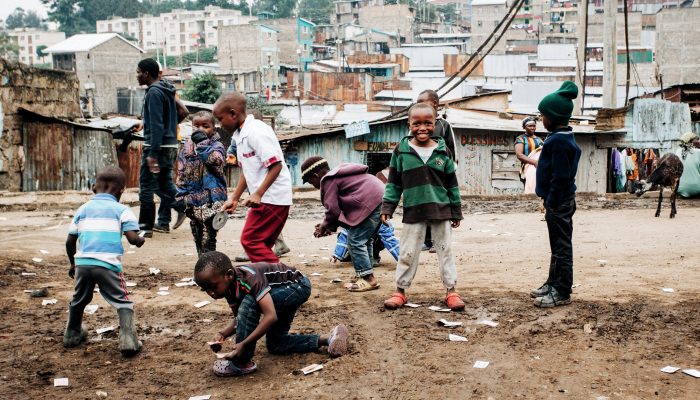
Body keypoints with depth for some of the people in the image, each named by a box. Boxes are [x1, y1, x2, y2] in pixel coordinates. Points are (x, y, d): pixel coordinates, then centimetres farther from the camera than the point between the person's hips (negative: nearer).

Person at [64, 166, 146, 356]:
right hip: (108, 264, -4)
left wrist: (73, 264, 29)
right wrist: (140, 240, 15)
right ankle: (127, 339, -12)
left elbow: (70, 242, 15)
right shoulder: (121, 210, 3)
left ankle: (72, 334, 44)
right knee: (123, 303, 4)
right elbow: (133, 238, -8)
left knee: (79, 300, 27)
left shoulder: (83, 209, 15)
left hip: (82, 262, 4)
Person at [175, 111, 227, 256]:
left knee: (208, 236, -7)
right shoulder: (187, 147, 10)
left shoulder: (216, 145, -2)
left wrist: (202, 141, -21)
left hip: (211, 198, -5)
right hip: (193, 198, 6)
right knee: (197, 236, 14)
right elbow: (181, 173, 12)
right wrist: (181, 195, 7)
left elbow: (215, 160, -25)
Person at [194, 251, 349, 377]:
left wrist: (244, 344, -44)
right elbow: (240, 319, -1)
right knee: (275, 345, 12)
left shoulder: (250, 277, -35)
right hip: (283, 292, 10)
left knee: (249, 302, -30)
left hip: (299, 285, -10)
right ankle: (327, 339, 11)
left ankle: (242, 362, -18)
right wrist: (222, 334, -20)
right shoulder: (230, 287, -10)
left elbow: (271, 316, -42)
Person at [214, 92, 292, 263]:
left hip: (272, 197, -10)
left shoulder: (256, 131, -15)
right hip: (263, 198, 10)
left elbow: (276, 165, -20)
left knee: (250, 240, -9)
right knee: (261, 244, 12)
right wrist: (234, 198, 18)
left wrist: (258, 194, -23)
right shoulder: (240, 135, 14)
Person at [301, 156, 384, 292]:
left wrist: (324, 226, 9)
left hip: (370, 203, -11)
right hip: (381, 199, 11)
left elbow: (333, 209, -8)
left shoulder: (328, 181, -5)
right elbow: (340, 206, 26)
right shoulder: (338, 175, 26)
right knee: (365, 240, 19)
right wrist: (331, 225, 21)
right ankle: (366, 277, 24)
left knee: (355, 241, -5)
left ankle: (368, 279, -3)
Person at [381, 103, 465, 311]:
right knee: (408, 252, 6)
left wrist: (456, 211, 8)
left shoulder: (443, 151, 2)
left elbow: (452, 184, 7)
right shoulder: (401, 150, -1)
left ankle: (451, 290, 15)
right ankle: (400, 290, 17)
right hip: (413, 210, -1)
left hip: (441, 210, 1)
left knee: (445, 250, 7)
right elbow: (393, 182, 4)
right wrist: (387, 207, -1)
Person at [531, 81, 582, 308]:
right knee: (558, 246, 18)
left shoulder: (559, 141, -20)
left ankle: (562, 292, 3)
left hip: (559, 202, -10)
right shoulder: (562, 137, 12)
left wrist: (551, 204, -19)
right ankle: (554, 283, 29)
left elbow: (560, 176, -23)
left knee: (561, 246, -3)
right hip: (560, 200, 10)